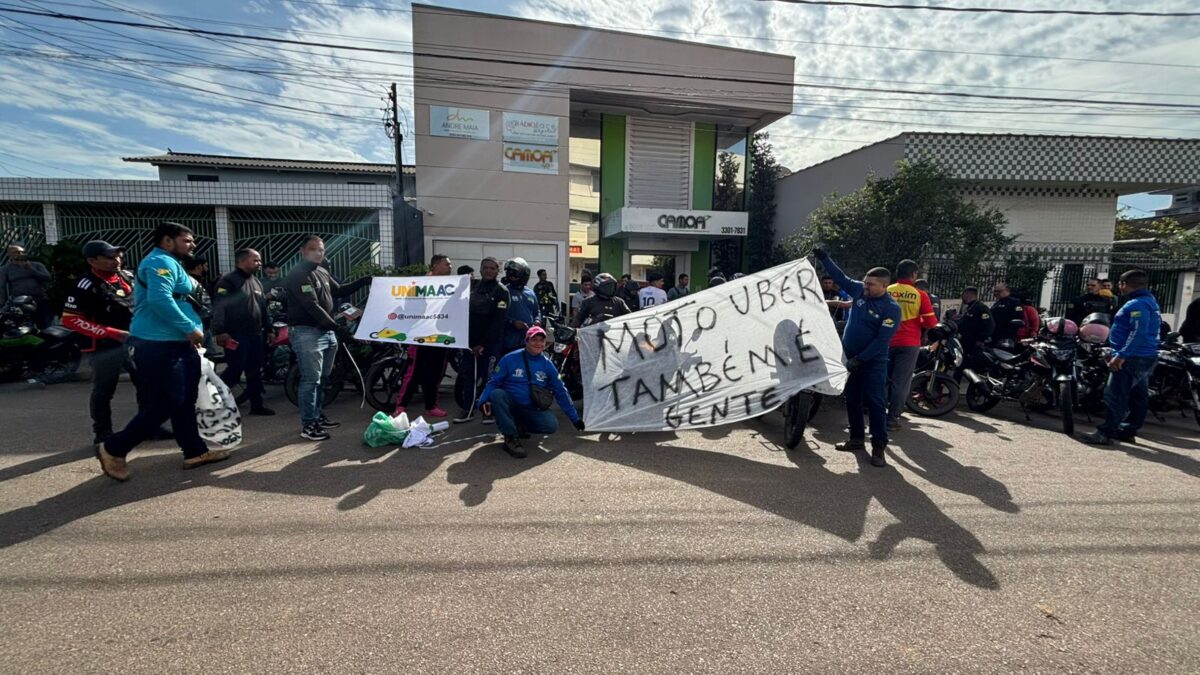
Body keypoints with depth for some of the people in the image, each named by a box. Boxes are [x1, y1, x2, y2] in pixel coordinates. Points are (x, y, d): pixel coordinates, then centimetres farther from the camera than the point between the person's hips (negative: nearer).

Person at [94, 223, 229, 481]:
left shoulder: (171, 264, 21)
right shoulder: (161, 262, -13)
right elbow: (160, 299, -28)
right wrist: (190, 328, -24)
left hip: (177, 344, 11)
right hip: (159, 346, -11)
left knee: (185, 403, 12)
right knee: (164, 405, -7)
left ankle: (195, 452, 18)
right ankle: (113, 449, 10)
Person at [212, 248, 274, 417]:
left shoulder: (257, 282, 18)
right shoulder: (228, 281, -7)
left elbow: (263, 308, 23)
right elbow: (219, 307, -14)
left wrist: (268, 329, 21)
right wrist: (219, 331, -21)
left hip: (256, 335, 8)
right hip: (236, 335, -8)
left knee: (255, 372, 10)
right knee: (234, 371, -8)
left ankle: (256, 405, 17)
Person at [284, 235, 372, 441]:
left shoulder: (322, 272, 14)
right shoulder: (297, 275, -14)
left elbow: (338, 291, 27)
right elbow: (312, 306, -22)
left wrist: (362, 282, 14)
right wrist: (337, 328, -27)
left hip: (326, 331, 9)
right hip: (306, 333, -9)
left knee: (322, 378, 15)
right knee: (311, 380, -7)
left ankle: (318, 416, 27)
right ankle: (308, 425, -1)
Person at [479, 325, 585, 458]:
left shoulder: (547, 364, 0)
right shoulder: (510, 359, -8)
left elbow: (561, 392, 6)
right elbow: (493, 382, -5)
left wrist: (575, 418, 7)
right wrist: (484, 400, -26)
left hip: (531, 409, 2)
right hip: (509, 405, -2)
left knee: (552, 425, -24)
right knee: (496, 394, -33)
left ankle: (520, 426, 5)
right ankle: (511, 439, -23)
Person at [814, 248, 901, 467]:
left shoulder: (891, 308, -15)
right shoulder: (859, 290, 2)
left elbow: (882, 340, -18)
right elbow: (841, 277, 16)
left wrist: (860, 359, -21)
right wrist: (824, 258, 13)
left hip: (873, 362, -6)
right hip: (850, 357, 7)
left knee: (876, 403, -5)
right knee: (852, 400, 12)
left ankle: (878, 447, 1)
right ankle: (856, 439, 24)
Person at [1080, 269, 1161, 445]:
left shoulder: (1138, 304, -15)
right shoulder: (1150, 301, 19)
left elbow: (1138, 332, -26)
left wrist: (1121, 355, -28)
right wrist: (1119, 353, 27)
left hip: (1132, 358, -11)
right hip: (1145, 358, 11)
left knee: (1115, 396, -12)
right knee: (1138, 397, 13)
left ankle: (1104, 433, -13)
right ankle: (1128, 431, 20)